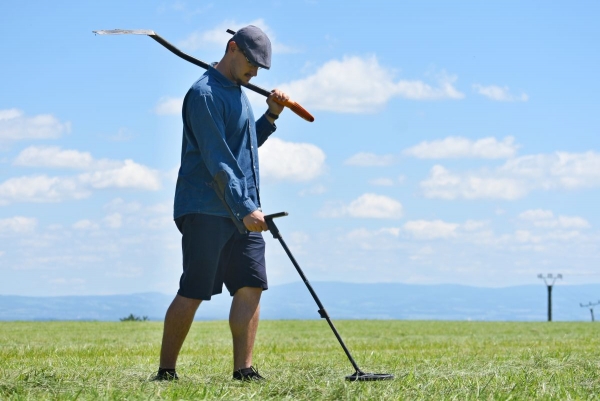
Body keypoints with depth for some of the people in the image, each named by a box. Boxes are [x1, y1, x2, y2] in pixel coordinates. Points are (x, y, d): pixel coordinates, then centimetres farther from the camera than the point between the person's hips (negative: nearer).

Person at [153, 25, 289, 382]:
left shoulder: (238, 92, 18)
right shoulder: (205, 94, -12)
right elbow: (216, 160, -18)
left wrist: (271, 116, 12)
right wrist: (245, 209, -21)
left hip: (244, 212, 9)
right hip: (207, 211, -9)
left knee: (251, 286, -2)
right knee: (193, 292, -5)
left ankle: (244, 369, -2)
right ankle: (166, 371, 3)